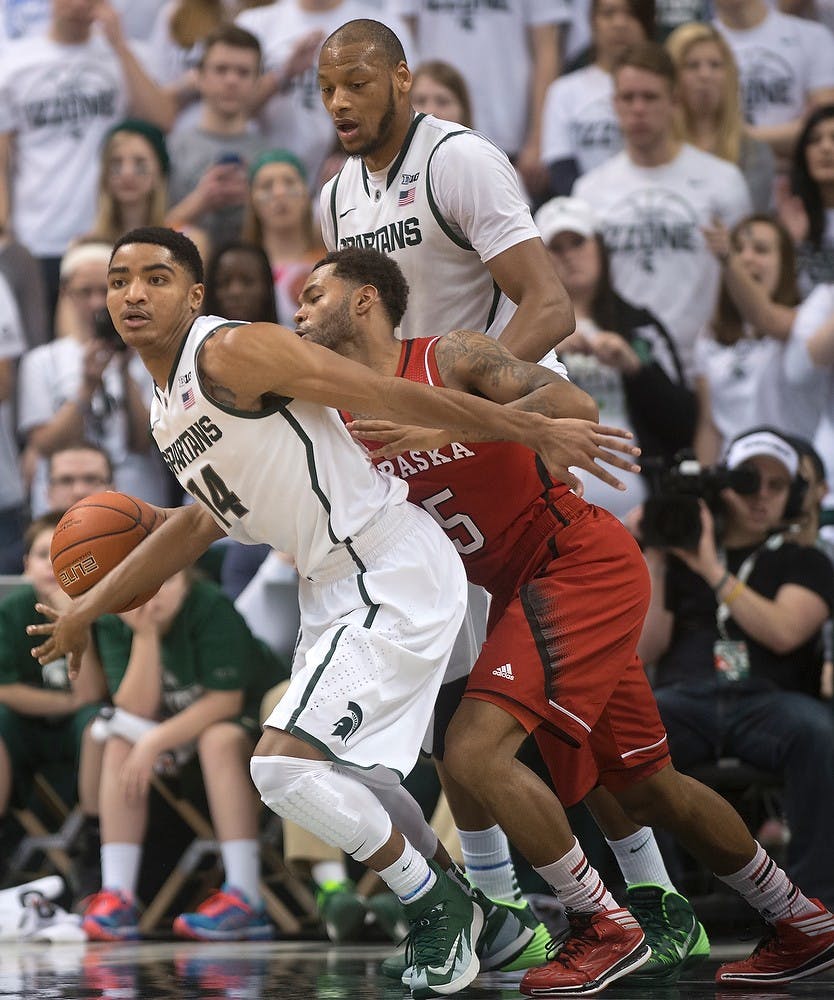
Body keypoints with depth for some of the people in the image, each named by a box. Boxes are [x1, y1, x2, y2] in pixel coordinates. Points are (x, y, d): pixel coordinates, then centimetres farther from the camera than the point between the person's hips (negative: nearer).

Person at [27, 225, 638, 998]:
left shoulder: (232, 353, -15)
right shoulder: (165, 412, 13)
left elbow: (395, 396, -18)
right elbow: (205, 518, 29)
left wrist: (536, 434, -19)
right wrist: (90, 607, 32)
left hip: (396, 576, -10)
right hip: (334, 586, 10)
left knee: (283, 763, -18)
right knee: (335, 775, 20)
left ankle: (439, 910, 0)